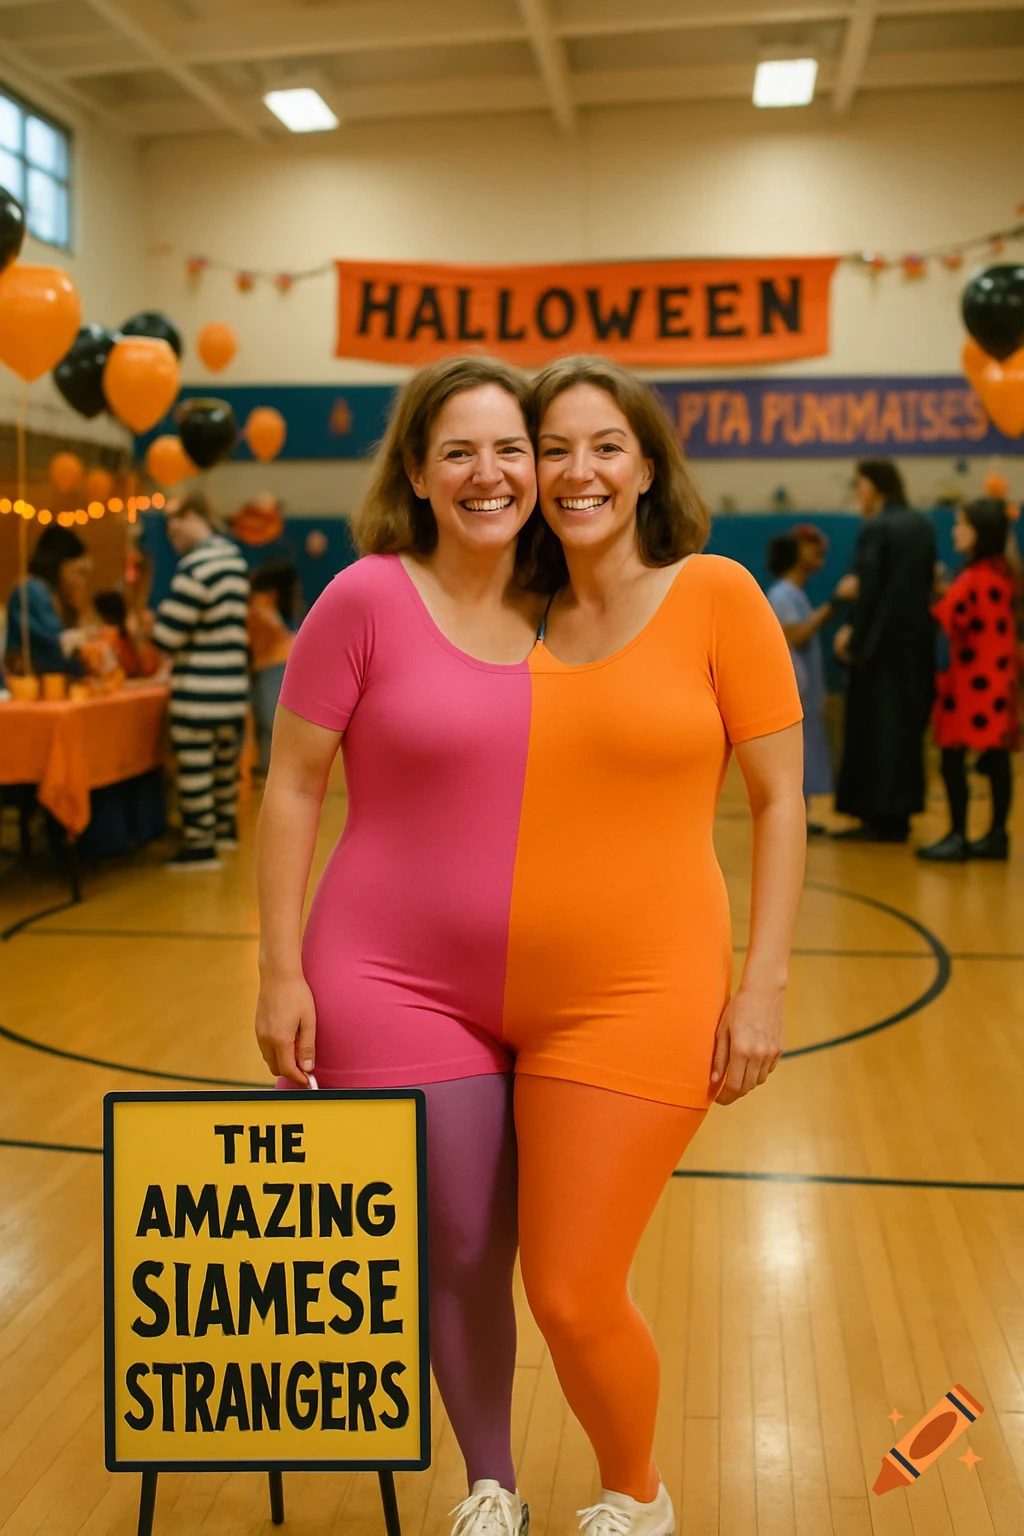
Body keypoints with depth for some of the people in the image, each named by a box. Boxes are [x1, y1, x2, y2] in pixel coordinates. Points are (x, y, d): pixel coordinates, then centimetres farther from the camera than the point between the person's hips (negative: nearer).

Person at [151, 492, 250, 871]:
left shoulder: (195, 566, -18)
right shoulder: (235, 557, 11)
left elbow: (167, 632, -18)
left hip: (199, 690, -9)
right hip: (233, 684, 9)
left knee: (194, 763, -1)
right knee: (225, 757, 19)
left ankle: (199, 845, 3)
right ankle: (225, 827, 32)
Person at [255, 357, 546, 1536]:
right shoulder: (367, 599, -10)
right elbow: (290, 788, -7)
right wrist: (281, 972, -10)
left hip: (548, 987, 4)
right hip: (395, 985, -3)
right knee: (465, 1255, 5)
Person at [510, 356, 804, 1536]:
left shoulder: (714, 595, -5)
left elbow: (778, 800, -4)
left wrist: (762, 984, -10)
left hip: (639, 998, -4)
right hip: (498, 997, 4)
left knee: (572, 1297, 0)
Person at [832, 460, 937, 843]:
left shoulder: (875, 529, -15)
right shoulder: (922, 525, 9)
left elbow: (870, 590, -17)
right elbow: (921, 580, 14)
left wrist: (853, 634, -7)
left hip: (883, 641, -8)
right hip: (917, 639, 8)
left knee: (876, 727, -1)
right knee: (907, 726, 13)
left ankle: (880, 817, 2)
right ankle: (898, 814, 19)